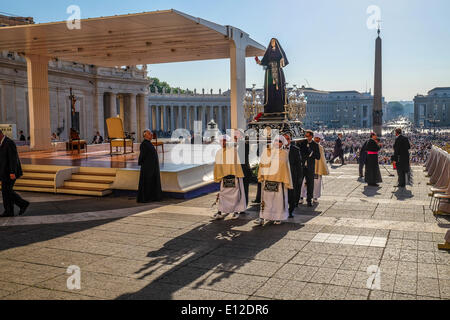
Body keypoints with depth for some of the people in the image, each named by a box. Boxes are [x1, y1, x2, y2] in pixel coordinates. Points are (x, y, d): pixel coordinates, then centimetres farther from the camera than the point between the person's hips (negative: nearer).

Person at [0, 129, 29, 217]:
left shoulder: (9, 143, -18)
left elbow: (13, 158, -23)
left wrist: (12, 173, -26)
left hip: (10, 172, -10)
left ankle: (23, 204, 3)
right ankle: (9, 211, 12)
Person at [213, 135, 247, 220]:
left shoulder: (234, 150, -1)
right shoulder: (219, 152, 10)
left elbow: (237, 163, -2)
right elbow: (217, 165, 13)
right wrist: (218, 178, 11)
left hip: (234, 175, -3)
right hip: (224, 176, 3)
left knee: (235, 194, 3)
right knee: (222, 194, 0)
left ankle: (236, 211, 14)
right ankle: (220, 212, 2)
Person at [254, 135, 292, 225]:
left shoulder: (284, 153, 5)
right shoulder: (266, 151, 8)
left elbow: (286, 167, 6)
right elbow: (262, 164, 9)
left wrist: (287, 181, 4)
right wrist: (260, 176, 3)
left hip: (279, 179, -1)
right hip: (267, 178, 1)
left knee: (278, 198, 4)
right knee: (265, 198, -2)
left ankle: (278, 218, 17)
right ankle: (262, 218, -2)